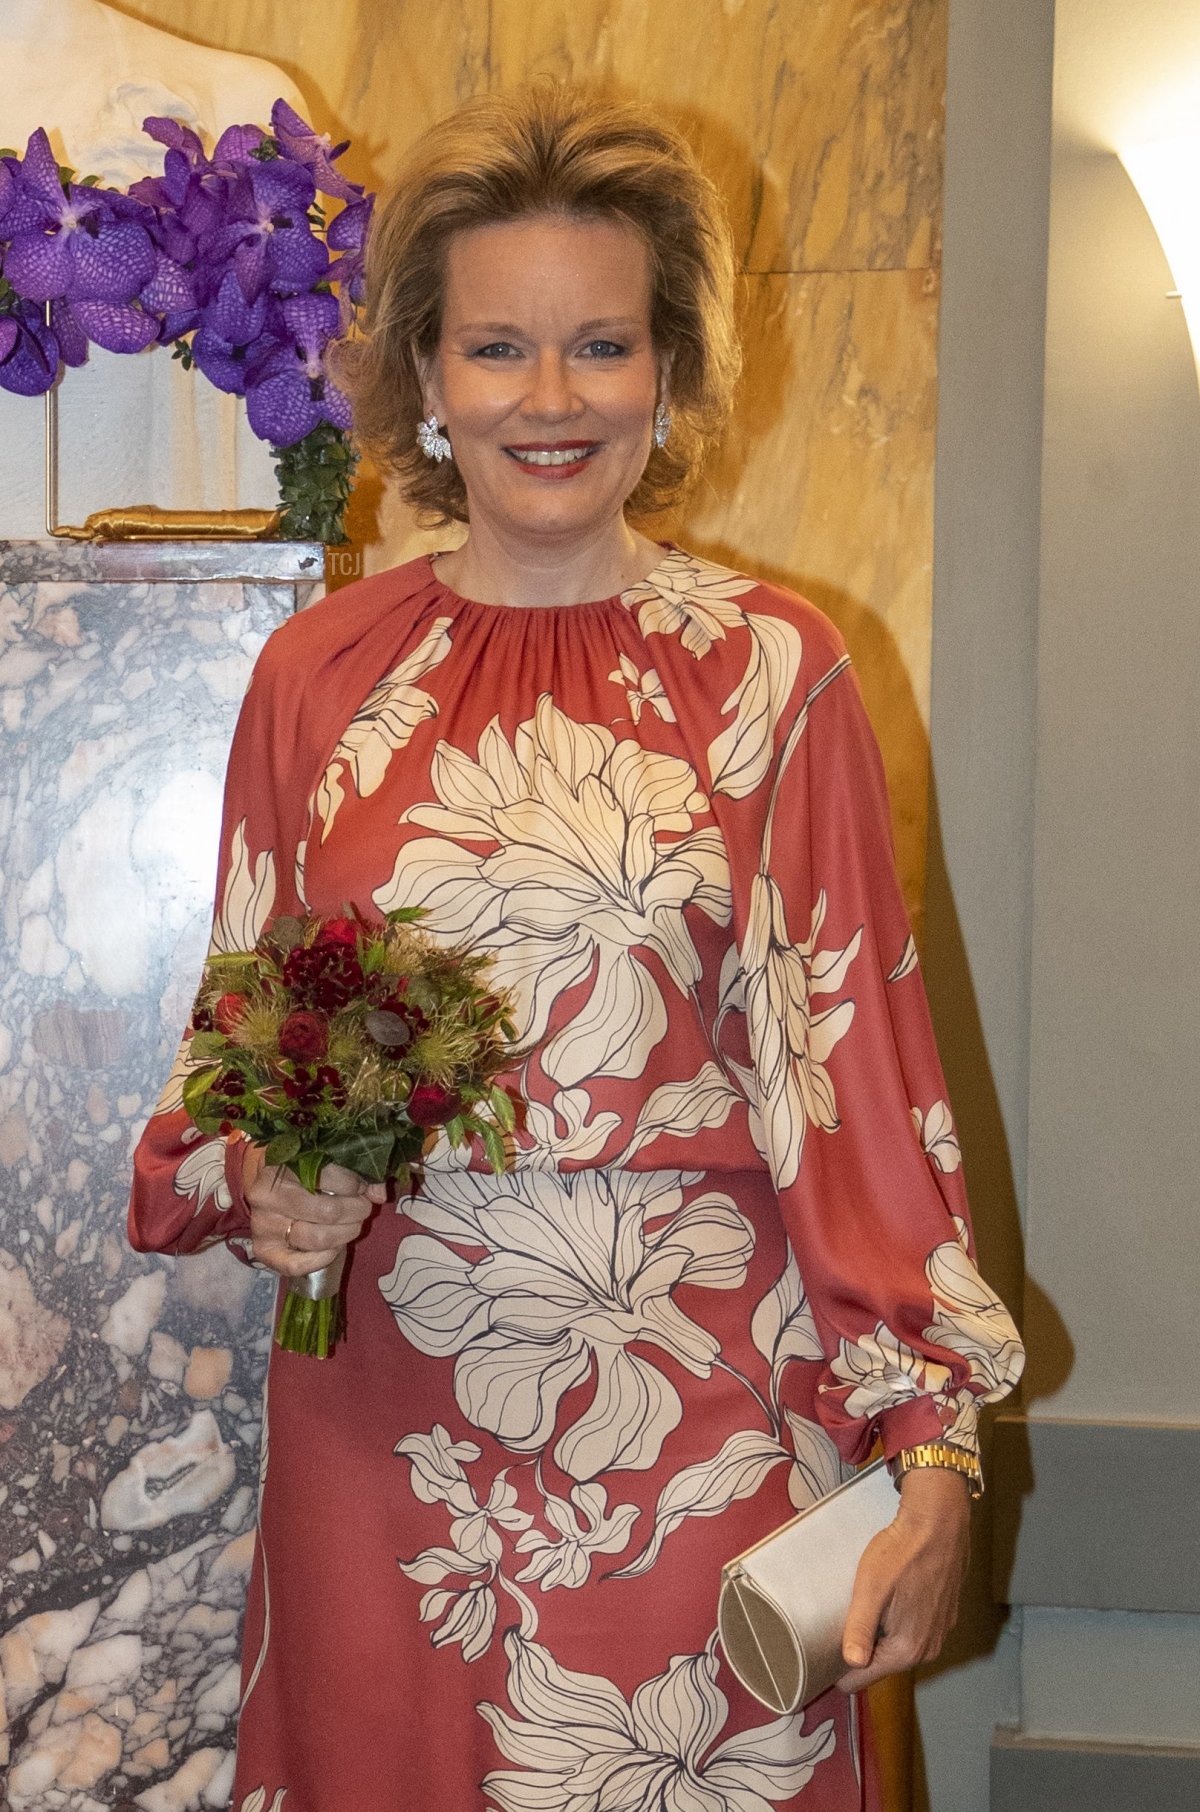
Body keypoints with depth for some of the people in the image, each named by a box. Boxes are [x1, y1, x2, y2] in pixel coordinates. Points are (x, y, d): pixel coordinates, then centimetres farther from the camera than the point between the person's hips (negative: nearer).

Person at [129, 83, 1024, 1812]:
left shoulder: (772, 668, -1)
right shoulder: (322, 672, 4)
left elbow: (861, 1061, -4)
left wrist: (935, 1446, -7)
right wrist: (259, 1187, -10)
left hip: (699, 1408, -1)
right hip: (389, 1403, 2)